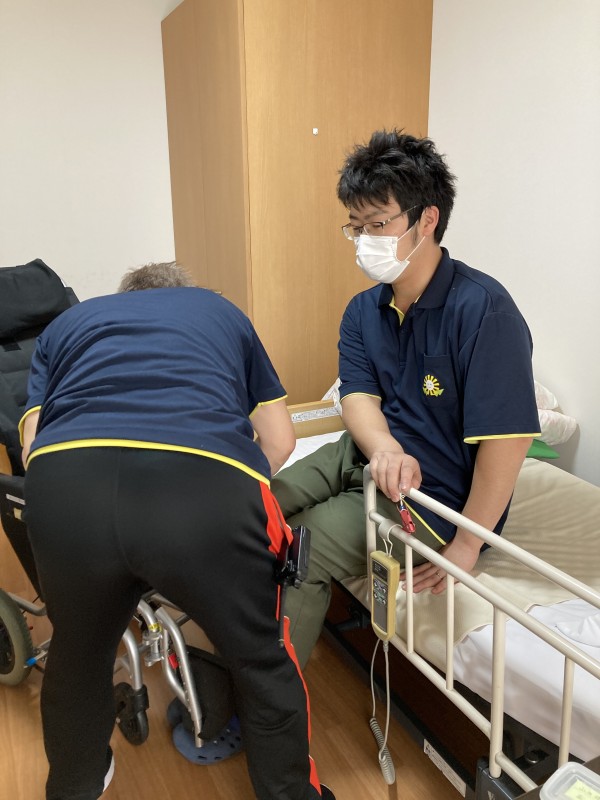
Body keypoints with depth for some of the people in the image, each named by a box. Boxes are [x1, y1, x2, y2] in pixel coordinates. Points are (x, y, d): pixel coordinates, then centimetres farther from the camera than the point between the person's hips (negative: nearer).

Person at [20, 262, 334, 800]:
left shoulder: (68, 321, 34)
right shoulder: (221, 310, 33)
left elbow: (33, 444, 22)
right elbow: (280, 441, 29)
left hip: (64, 487, 3)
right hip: (209, 486, -2)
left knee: (76, 662, 30)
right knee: (262, 664, 23)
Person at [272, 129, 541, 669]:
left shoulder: (482, 309, -21)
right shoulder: (362, 312, 3)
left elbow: (508, 438, -23)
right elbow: (359, 397, -6)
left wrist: (465, 548, -18)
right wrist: (384, 447, -30)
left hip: (433, 496, -7)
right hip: (365, 459, 7)